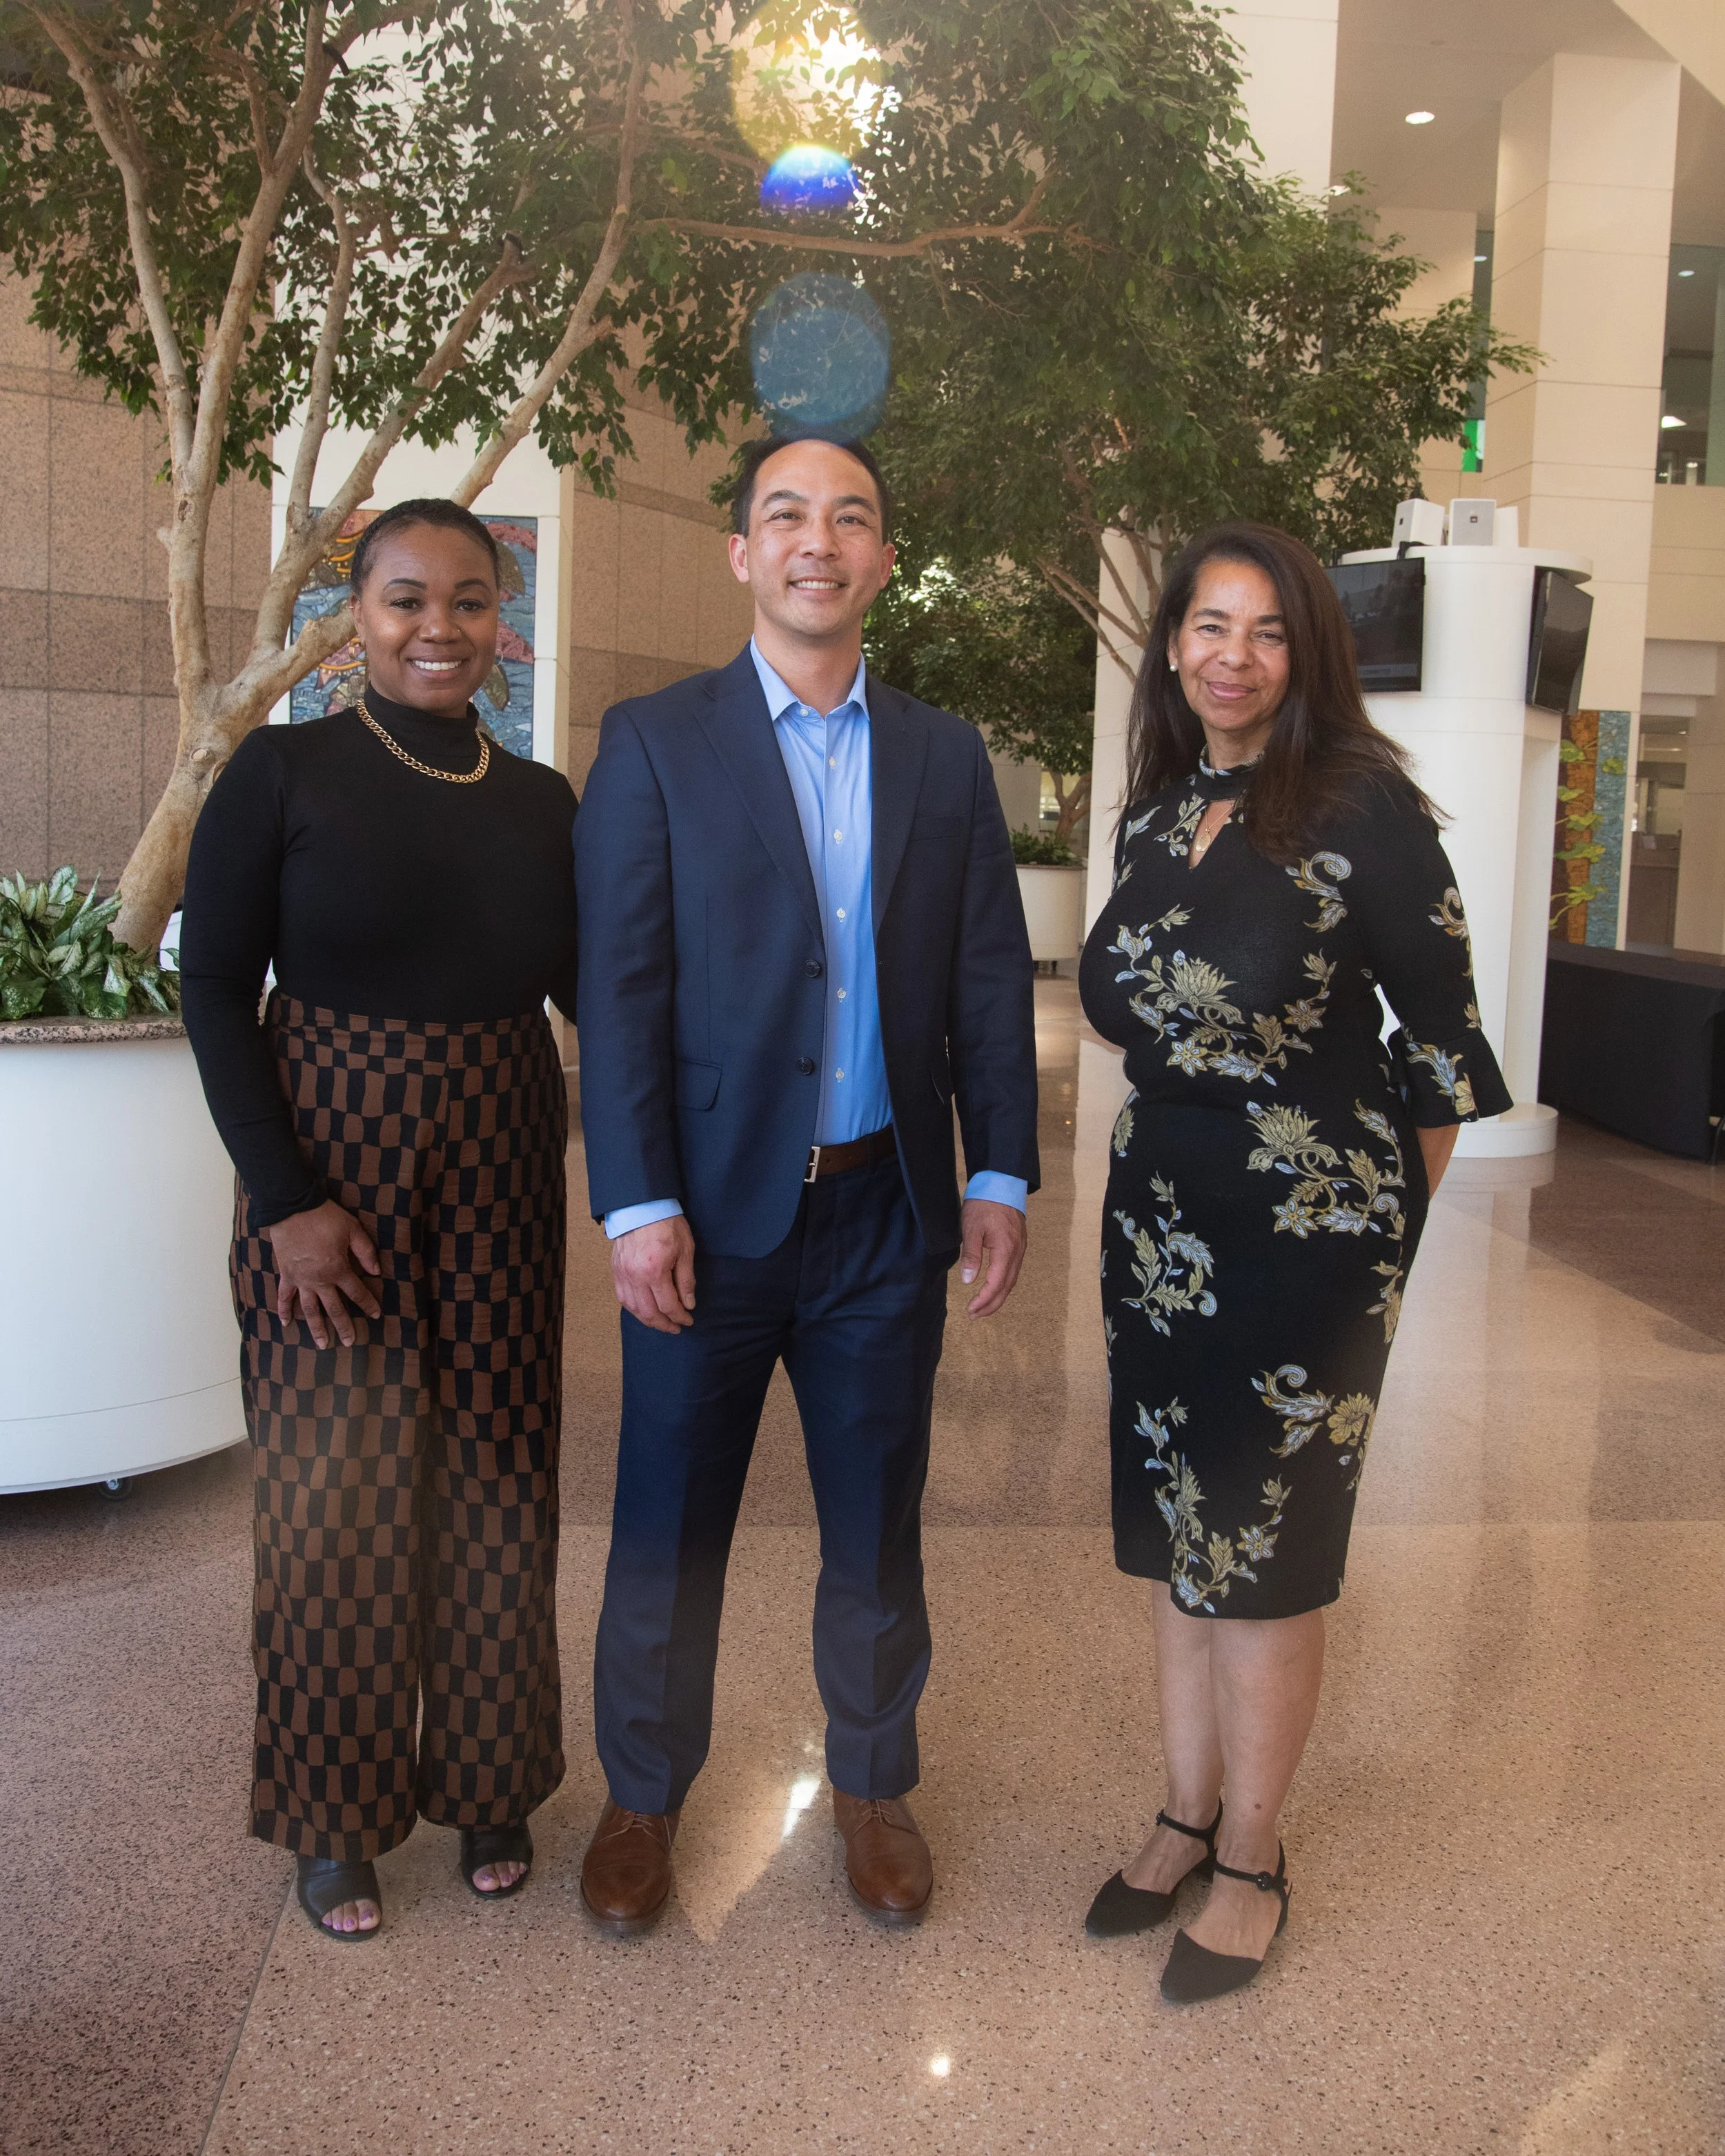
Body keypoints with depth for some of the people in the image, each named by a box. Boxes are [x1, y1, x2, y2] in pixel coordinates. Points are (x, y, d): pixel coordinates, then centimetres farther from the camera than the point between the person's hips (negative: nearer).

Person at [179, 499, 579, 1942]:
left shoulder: (540, 801, 5)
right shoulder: (284, 770, -6)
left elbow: (588, 991, 7)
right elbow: (215, 995, -7)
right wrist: (287, 1199, -14)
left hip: (500, 1175, 4)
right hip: (333, 1170, -3)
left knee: (495, 1482, 11)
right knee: (340, 1489, 5)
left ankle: (486, 1782, 32)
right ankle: (336, 1814, 26)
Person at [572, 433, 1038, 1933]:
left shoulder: (945, 756, 8)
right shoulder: (655, 743, -1)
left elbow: (991, 980, 8)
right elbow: (619, 986, -6)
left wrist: (1002, 1177, 2)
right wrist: (638, 1208, -13)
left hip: (886, 1209, 2)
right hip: (713, 1210, -2)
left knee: (878, 1525, 14)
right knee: (670, 1527, 10)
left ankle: (873, 1784, 35)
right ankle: (645, 1796, 32)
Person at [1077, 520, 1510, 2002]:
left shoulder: (1361, 803, -11)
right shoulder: (1153, 818, 8)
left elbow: (1442, 1022, -7)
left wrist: (1393, 1212, -1)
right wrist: (1178, 1156, 14)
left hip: (1310, 1225, -6)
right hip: (1161, 1213, 6)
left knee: (1263, 1544, 3)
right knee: (1177, 1531, 13)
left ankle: (1251, 1858, 22)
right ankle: (1188, 1817, 30)